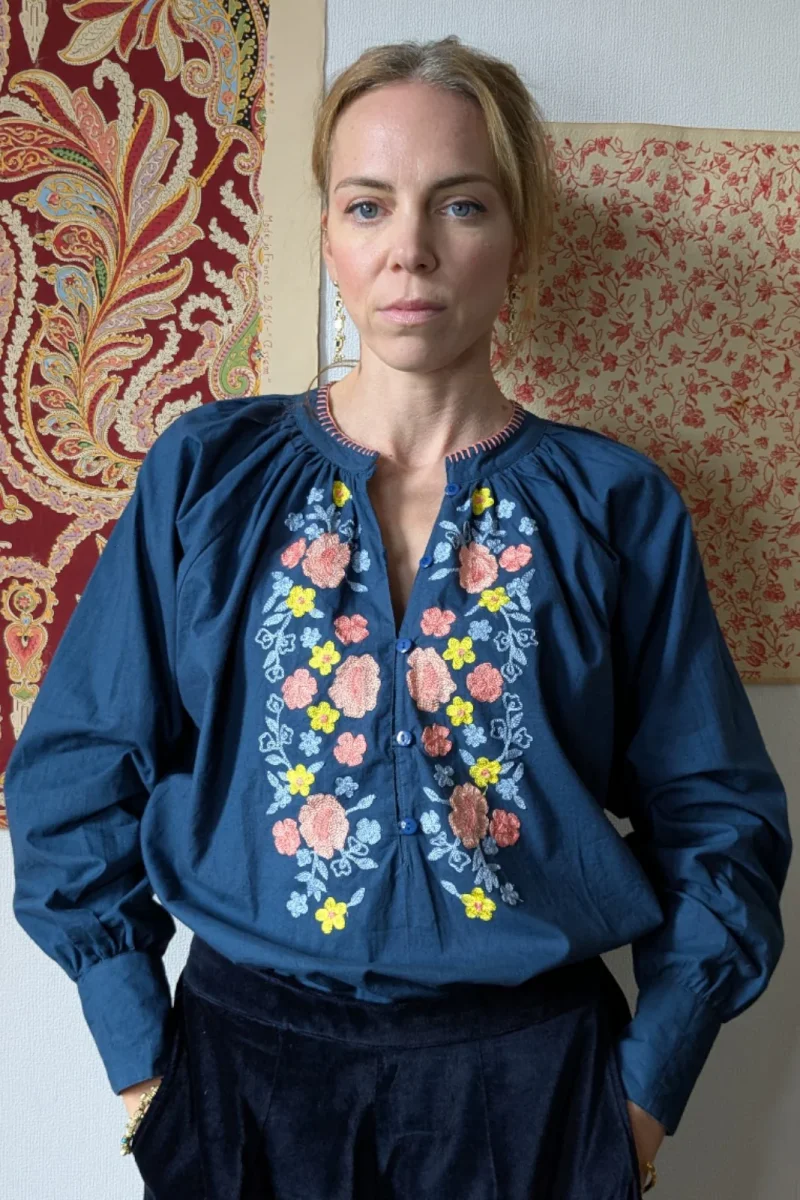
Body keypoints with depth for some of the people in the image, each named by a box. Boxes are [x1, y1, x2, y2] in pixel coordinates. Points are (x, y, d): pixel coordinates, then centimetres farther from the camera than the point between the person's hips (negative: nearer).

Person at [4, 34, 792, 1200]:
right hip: (245, 1059, 1)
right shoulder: (207, 475, -4)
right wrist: (140, 1057, -3)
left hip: (531, 1073, 0)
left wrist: (650, 1082, -3)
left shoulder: (616, 506, -4)